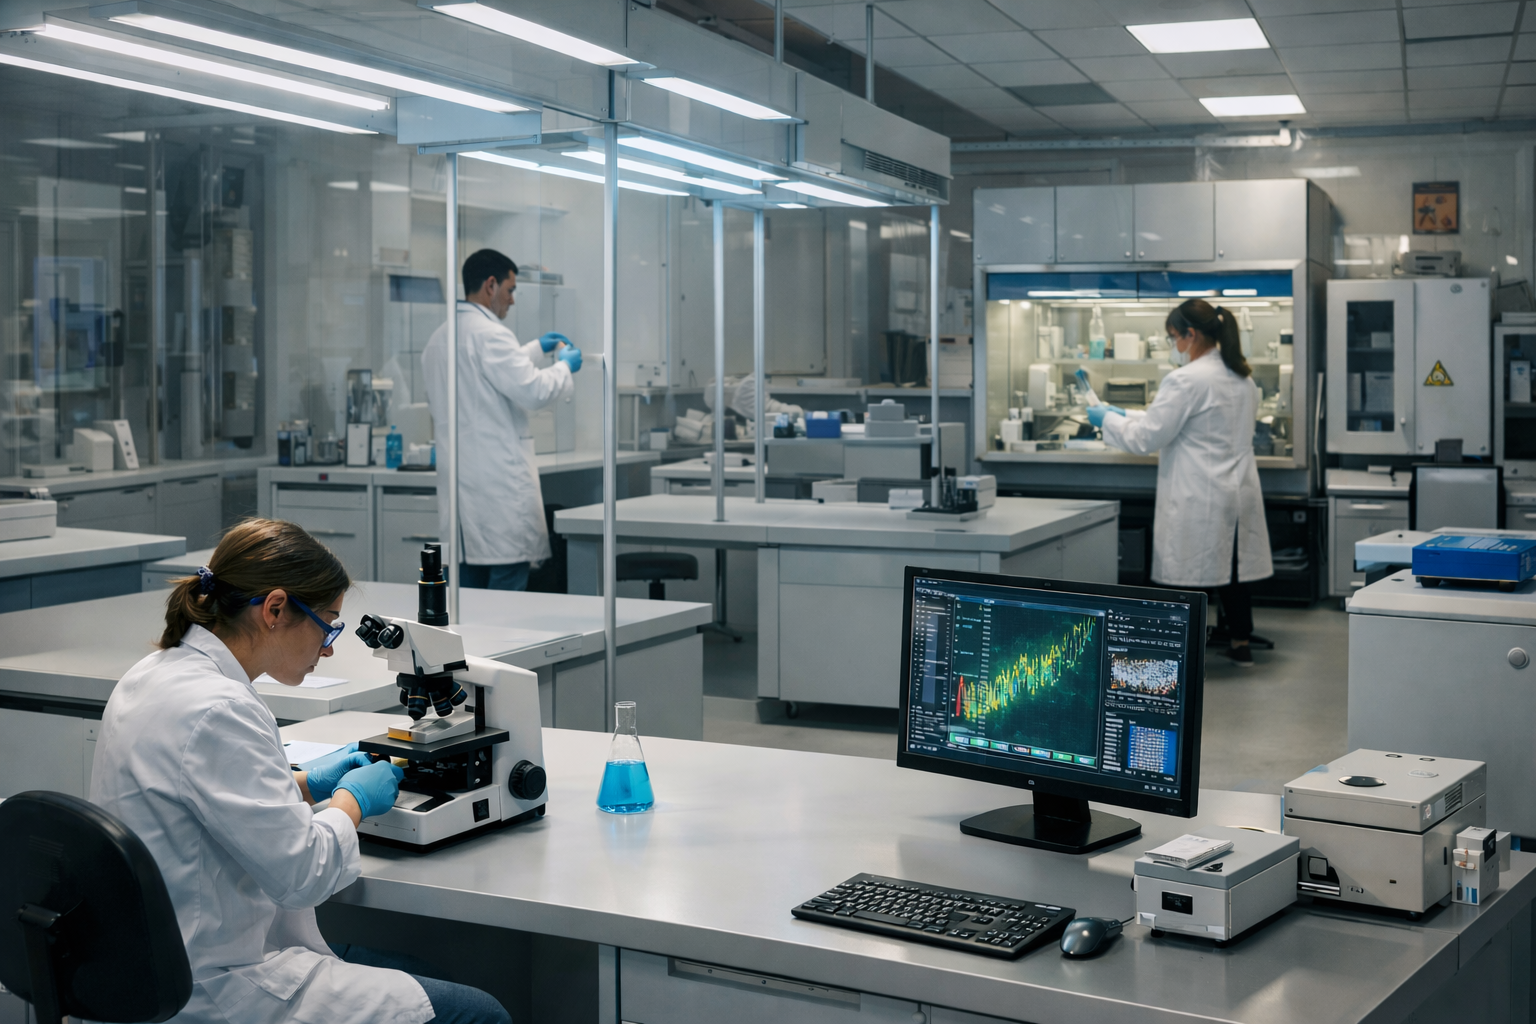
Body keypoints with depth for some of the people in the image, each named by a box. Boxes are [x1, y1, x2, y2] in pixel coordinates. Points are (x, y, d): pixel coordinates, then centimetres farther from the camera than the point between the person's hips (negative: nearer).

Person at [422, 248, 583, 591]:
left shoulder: (440, 337, 17)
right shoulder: (489, 333, -12)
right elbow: (532, 391, -14)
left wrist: (535, 348, 36)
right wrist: (564, 367, 3)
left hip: (458, 476, 9)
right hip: (499, 481, -9)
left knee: (467, 590, 10)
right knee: (507, 586, -6)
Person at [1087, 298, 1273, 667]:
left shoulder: (1186, 380, -17)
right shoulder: (1243, 379, 11)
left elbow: (1147, 438, -14)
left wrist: (1108, 419, 3)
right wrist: (1129, 416, 21)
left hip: (1198, 497, -8)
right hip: (1238, 491, 8)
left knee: (1193, 571, 0)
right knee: (1234, 565, 16)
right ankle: (1240, 644, 25)